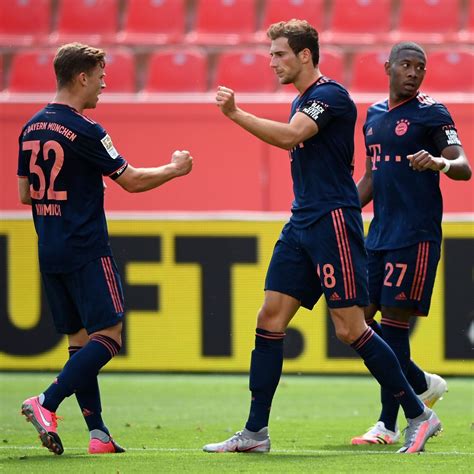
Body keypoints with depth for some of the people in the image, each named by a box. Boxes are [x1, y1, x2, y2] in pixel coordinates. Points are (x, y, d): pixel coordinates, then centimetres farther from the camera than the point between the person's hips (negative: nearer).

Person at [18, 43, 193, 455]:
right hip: (86, 252, -8)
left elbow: (25, 193, 16)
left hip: (49, 252, 8)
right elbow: (131, 181, -8)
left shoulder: (32, 129, 9)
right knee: (107, 335, -5)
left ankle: (98, 433, 5)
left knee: (80, 339, 9)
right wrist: (175, 169, 8)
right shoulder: (84, 131, -13)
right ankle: (47, 404, -18)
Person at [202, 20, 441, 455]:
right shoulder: (302, 102, 18)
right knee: (270, 319, 2)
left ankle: (419, 416, 2)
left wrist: (235, 113, -25)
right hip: (302, 224, 9)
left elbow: (290, 135, -27)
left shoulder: (330, 95, -12)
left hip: (333, 222, -9)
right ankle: (255, 432, 3)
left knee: (350, 328, -9)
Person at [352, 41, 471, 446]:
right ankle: (423, 385, 23)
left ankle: (388, 424, -5)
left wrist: (439, 163, -35)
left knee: (393, 319, -10)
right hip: (379, 233, 8)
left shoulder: (432, 113, -4)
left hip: (415, 236, -7)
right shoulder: (374, 115, 17)